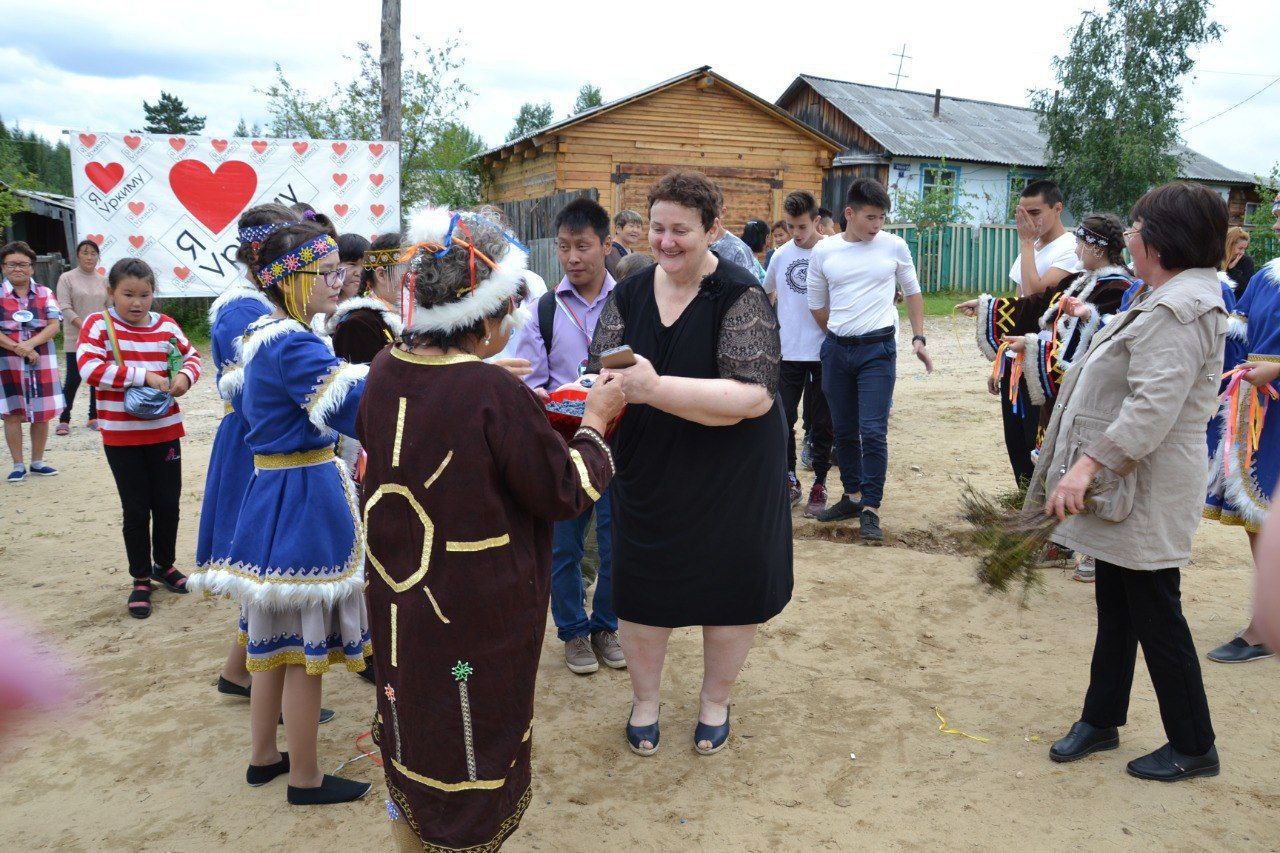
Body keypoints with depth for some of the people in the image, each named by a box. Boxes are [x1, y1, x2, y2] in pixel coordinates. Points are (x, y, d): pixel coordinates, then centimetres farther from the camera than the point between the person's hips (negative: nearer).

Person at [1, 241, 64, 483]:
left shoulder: (45, 293, 5)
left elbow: (55, 325, -4)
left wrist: (30, 345, -18)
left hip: (42, 361, 2)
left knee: (42, 413, 5)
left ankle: (37, 462, 19)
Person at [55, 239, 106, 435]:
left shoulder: (103, 280, 10)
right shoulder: (67, 278, -2)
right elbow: (65, 308, -9)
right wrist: (83, 326, -19)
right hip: (75, 339, -4)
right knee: (73, 379, -5)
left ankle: (94, 417, 18)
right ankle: (63, 420, 6)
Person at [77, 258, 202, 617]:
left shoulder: (166, 325, 2)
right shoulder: (98, 324, -8)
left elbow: (191, 356, 12)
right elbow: (89, 368, -20)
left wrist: (185, 375, -11)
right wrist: (144, 375, -25)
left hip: (165, 429, 3)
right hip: (120, 436, -3)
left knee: (168, 503, 12)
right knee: (136, 509, 5)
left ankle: (165, 564, 35)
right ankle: (141, 579, 21)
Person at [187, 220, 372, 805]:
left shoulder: (263, 335, 10)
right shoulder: (294, 344, -22)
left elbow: (246, 401, 25)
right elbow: (356, 410, -33)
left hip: (272, 490, 10)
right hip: (305, 497, -10)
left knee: (277, 635, 20)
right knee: (305, 644, 3)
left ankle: (263, 756, 36)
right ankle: (305, 779, 19)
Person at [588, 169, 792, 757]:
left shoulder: (740, 296, -16)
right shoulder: (628, 296, -1)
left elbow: (755, 395, -27)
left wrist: (654, 388, -37)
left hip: (730, 481, -3)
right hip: (648, 477, 3)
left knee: (728, 591, 13)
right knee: (641, 589, 14)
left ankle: (715, 702, 40)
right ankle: (644, 701, 40)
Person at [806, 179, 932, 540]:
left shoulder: (894, 246, 0)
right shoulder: (823, 251, 2)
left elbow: (913, 292, 12)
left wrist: (919, 338, 6)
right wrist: (840, 338, 14)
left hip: (878, 350, -2)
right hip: (836, 349, 3)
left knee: (873, 432, -9)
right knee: (844, 430, 12)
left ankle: (870, 509, -1)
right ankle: (852, 496, 27)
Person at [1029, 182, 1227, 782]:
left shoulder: (1176, 312, -21)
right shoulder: (1170, 299, 14)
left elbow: (1153, 408, -32)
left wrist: (1088, 464, -35)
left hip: (1149, 492, -11)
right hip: (1123, 487, 11)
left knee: (1155, 615, 1)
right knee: (1115, 609, 18)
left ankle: (1193, 747, 18)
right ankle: (1101, 720, 31)